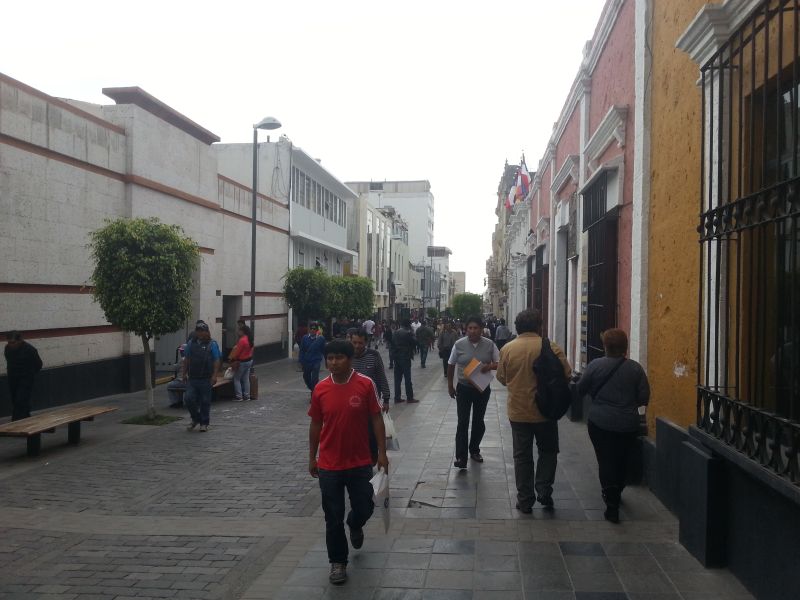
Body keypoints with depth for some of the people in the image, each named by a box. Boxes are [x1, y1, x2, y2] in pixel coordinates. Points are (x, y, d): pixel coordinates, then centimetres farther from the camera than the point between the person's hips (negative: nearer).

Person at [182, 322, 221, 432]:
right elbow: (186, 359, 15)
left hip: (206, 379, -3)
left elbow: (217, 361, -5)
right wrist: (184, 373, 11)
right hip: (192, 378, 3)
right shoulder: (191, 344, 9)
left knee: (205, 402, 3)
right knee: (188, 398, -5)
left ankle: (204, 423, 17)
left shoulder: (212, 344, -2)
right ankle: (196, 419, 17)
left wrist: (215, 375, -12)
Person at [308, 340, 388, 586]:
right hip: (329, 464, 1)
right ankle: (338, 562, 24)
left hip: (360, 462, -1)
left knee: (364, 508, 11)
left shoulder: (366, 384, -11)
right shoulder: (320, 389, -5)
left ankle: (354, 525, 47)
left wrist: (382, 452, -6)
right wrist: (312, 457, 9)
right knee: (333, 517, 7)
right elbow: (316, 424, 6)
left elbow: (376, 419, -4)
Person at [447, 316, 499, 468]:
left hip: (483, 388, 2)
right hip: (464, 388, -2)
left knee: (479, 421, 13)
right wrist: (450, 385, 7)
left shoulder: (489, 344, -5)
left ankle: (474, 450, 32)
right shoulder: (459, 345, -6)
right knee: (463, 422, -7)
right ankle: (461, 457, -6)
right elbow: (451, 365, 4)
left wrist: (489, 366, -20)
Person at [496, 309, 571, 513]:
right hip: (545, 411, -1)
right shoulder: (550, 348, -11)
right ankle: (544, 490, 10)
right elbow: (566, 373, -6)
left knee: (522, 456, 10)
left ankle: (525, 501, 13)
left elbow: (501, 378, 3)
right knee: (548, 451, 19)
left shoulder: (507, 349, -6)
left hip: (518, 411, 1)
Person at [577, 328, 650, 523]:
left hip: (600, 423, -2)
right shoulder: (635, 368, -7)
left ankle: (612, 504, -4)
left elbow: (581, 389, -2)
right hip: (628, 425, 2)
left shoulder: (595, 365, -10)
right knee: (622, 461, 20)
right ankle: (616, 494, 39)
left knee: (605, 461, 6)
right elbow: (644, 398, -4)